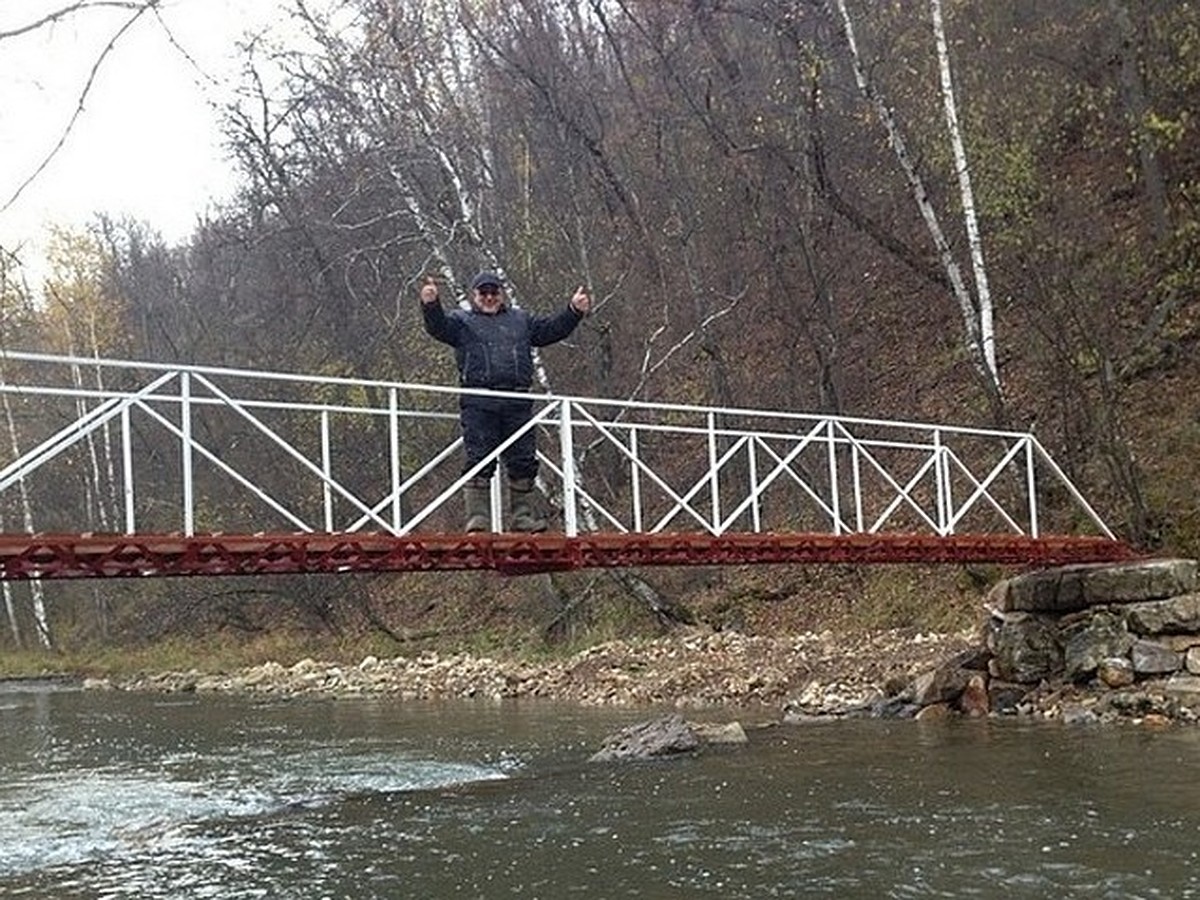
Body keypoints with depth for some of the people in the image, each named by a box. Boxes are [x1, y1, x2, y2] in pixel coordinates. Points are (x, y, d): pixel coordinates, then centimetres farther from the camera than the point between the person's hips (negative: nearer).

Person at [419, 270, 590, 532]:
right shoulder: (462, 321, 14)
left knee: (523, 461, 2)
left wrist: (574, 312, 7)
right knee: (479, 460, -7)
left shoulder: (520, 320, 25)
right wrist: (431, 305, -25)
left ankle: (523, 515, 12)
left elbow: (552, 328, 21)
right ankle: (477, 517, -5)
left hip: (518, 403, 3)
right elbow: (438, 326, -5)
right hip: (478, 404, -3)